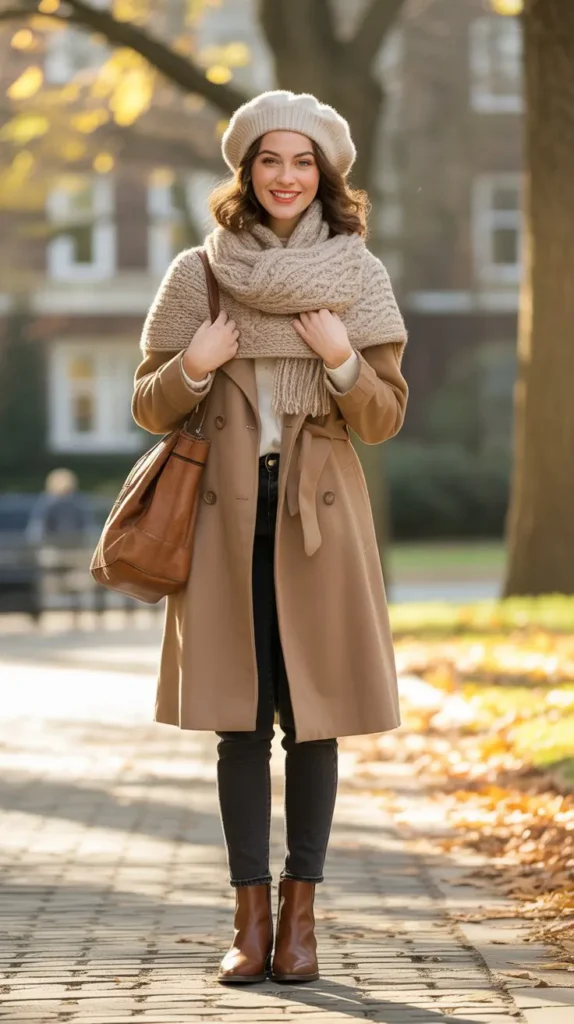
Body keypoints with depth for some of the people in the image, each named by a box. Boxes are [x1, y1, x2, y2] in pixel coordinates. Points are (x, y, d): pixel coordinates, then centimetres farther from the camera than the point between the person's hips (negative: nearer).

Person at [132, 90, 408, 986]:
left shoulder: (359, 278, 5)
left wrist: (343, 362, -13)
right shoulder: (199, 275, 5)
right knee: (241, 722, 1)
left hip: (319, 517, 0)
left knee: (312, 719, 1)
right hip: (229, 516, 0)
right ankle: (252, 918, 6)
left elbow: (386, 418, 5)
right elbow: (149, 408, 8)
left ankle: (300, 913, 9)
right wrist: (194, 367, -12)